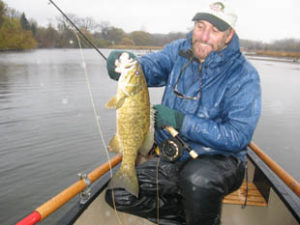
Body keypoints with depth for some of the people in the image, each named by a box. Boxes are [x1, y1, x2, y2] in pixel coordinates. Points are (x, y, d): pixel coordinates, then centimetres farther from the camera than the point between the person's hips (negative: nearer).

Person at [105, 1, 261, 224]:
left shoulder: (243, 75, -15)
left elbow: (238, 137, -20)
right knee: (117, 194, -4)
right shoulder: (180, 50, 1)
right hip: (172, 158, 5)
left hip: (219, 160, -4)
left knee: (197, 179, -39)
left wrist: (180, 120, -26)